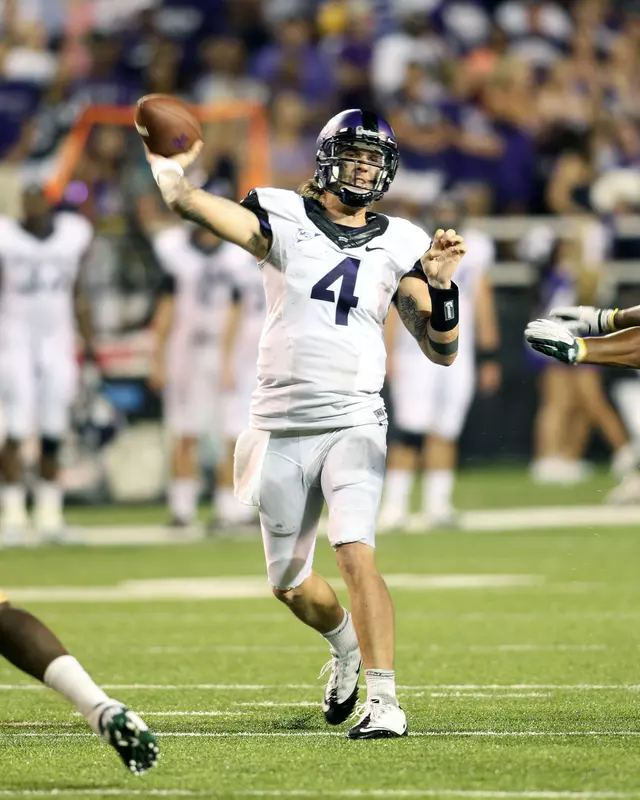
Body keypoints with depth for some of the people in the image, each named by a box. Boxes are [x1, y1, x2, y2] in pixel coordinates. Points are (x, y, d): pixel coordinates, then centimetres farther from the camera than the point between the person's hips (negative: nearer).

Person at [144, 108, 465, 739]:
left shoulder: (397, 247, 5)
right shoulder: (281, 220, -1)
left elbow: (442, 350, 3)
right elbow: (186, 200, -14)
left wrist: (440, 286, -11)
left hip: (353, 423, -1)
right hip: (282, 429, 1)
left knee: (356, 554, -23)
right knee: (289, 584, 14)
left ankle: (383, 702, -23)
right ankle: (346, 645, 46)